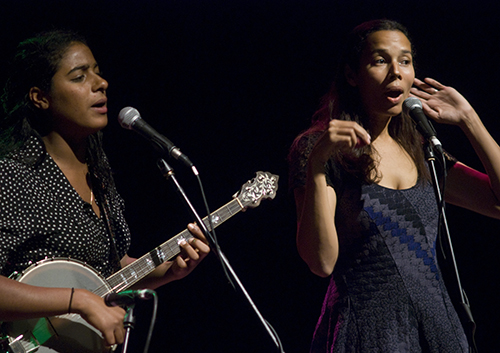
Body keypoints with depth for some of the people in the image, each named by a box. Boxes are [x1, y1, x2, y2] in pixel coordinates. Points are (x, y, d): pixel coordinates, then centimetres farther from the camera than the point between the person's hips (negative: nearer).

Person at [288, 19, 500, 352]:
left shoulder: (420, 152, 12)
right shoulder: (316, 147, -4)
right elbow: (322, 262, -14)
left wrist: (468, 120, 3)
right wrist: (317, 162, -22)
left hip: (438, 326, 5)